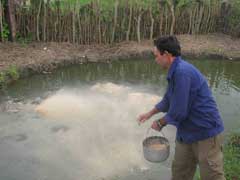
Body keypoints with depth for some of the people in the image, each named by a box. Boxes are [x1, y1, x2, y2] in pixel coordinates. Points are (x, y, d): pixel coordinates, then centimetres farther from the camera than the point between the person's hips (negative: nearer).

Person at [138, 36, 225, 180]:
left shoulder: (182, 72, -24)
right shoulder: (175, 72, 7)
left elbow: (178, 112, -23)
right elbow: (168, 100, 23)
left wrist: (160, 123, -5)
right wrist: (149, 114, 31)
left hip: (206, 133, -9)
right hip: (186, 134, 9)